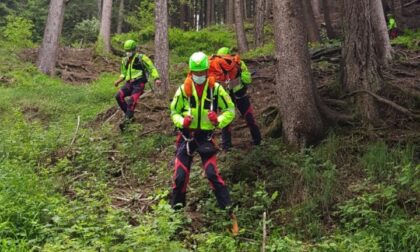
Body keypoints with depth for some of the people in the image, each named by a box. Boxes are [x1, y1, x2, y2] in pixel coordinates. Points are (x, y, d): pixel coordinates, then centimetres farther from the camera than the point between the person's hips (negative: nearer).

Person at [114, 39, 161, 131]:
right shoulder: (125, 60, 17)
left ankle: (127, 118, -22)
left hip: (139, 83, -6)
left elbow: (151, 68, -2)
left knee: (132, 100, -24)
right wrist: (119, 80, 7)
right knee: (118, 96, -17)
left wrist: (156, 78, -17)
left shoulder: (141, 58, -1)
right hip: (129, 83, 6)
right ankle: (129, 113, -3)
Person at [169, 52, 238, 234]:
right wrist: (182, 121, -14)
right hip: (186, 135, 2)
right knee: (180, 175, 1)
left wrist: (219, 121, -19)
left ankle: (228, 211, -4)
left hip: (206, 136, -2)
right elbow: (174, 111, 8)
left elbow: (230, 110, 2)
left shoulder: (216, 88, -5)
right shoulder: (183, 89, -2)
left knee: (212, 173, -12)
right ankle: (176, 209, 20)